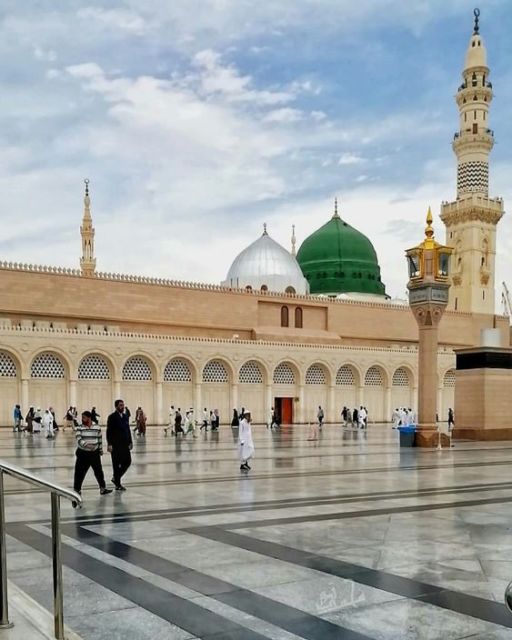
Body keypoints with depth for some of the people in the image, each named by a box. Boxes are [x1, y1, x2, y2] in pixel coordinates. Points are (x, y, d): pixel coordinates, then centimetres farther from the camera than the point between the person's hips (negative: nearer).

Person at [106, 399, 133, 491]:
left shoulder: (125, 416, 11)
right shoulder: (112, 417, -9)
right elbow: (109, 431, -12)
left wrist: (130, 442, 12)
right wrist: (109, 444, -19)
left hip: (125, 444, 7)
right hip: (116, 445, -7)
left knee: (127, 462, 6)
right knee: (117, 464, 1)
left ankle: (116, 478, 23)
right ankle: (118, 484, 11)